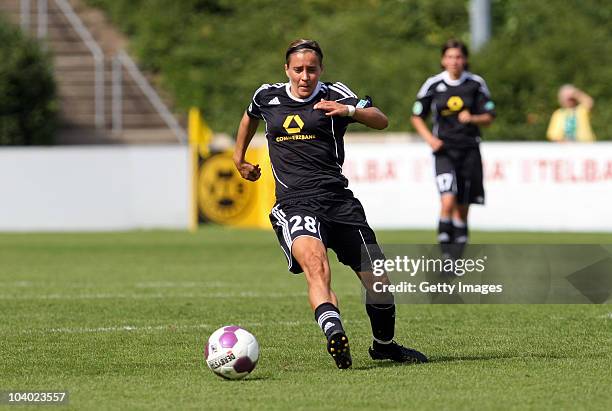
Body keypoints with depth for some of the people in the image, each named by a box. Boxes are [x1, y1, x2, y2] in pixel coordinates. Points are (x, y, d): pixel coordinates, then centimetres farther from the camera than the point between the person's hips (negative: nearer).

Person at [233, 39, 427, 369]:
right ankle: (334, 334, -56)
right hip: (294, 203, -1)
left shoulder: (334, 95, 5)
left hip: (338, 199, 1)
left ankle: (384, 345, 29)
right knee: (316, 267, -31)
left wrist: (349, 110, -27)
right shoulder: (267, 97, 12)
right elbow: (250, 117, 37)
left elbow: (381, 121, -9)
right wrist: (239, 159, 41)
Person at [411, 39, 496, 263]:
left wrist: (472, 118, -15)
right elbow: (417, 116, 10)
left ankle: (458, 253, 17)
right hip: (444, 150, -1)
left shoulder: (476, 83, 2)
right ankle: (445, 252, -10)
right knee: (448, 201, -20)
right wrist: (429, 138, -6)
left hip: (469, 150, 2)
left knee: (462, 208, 5)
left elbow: (489, 117, 6)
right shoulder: (433, 84, 0)